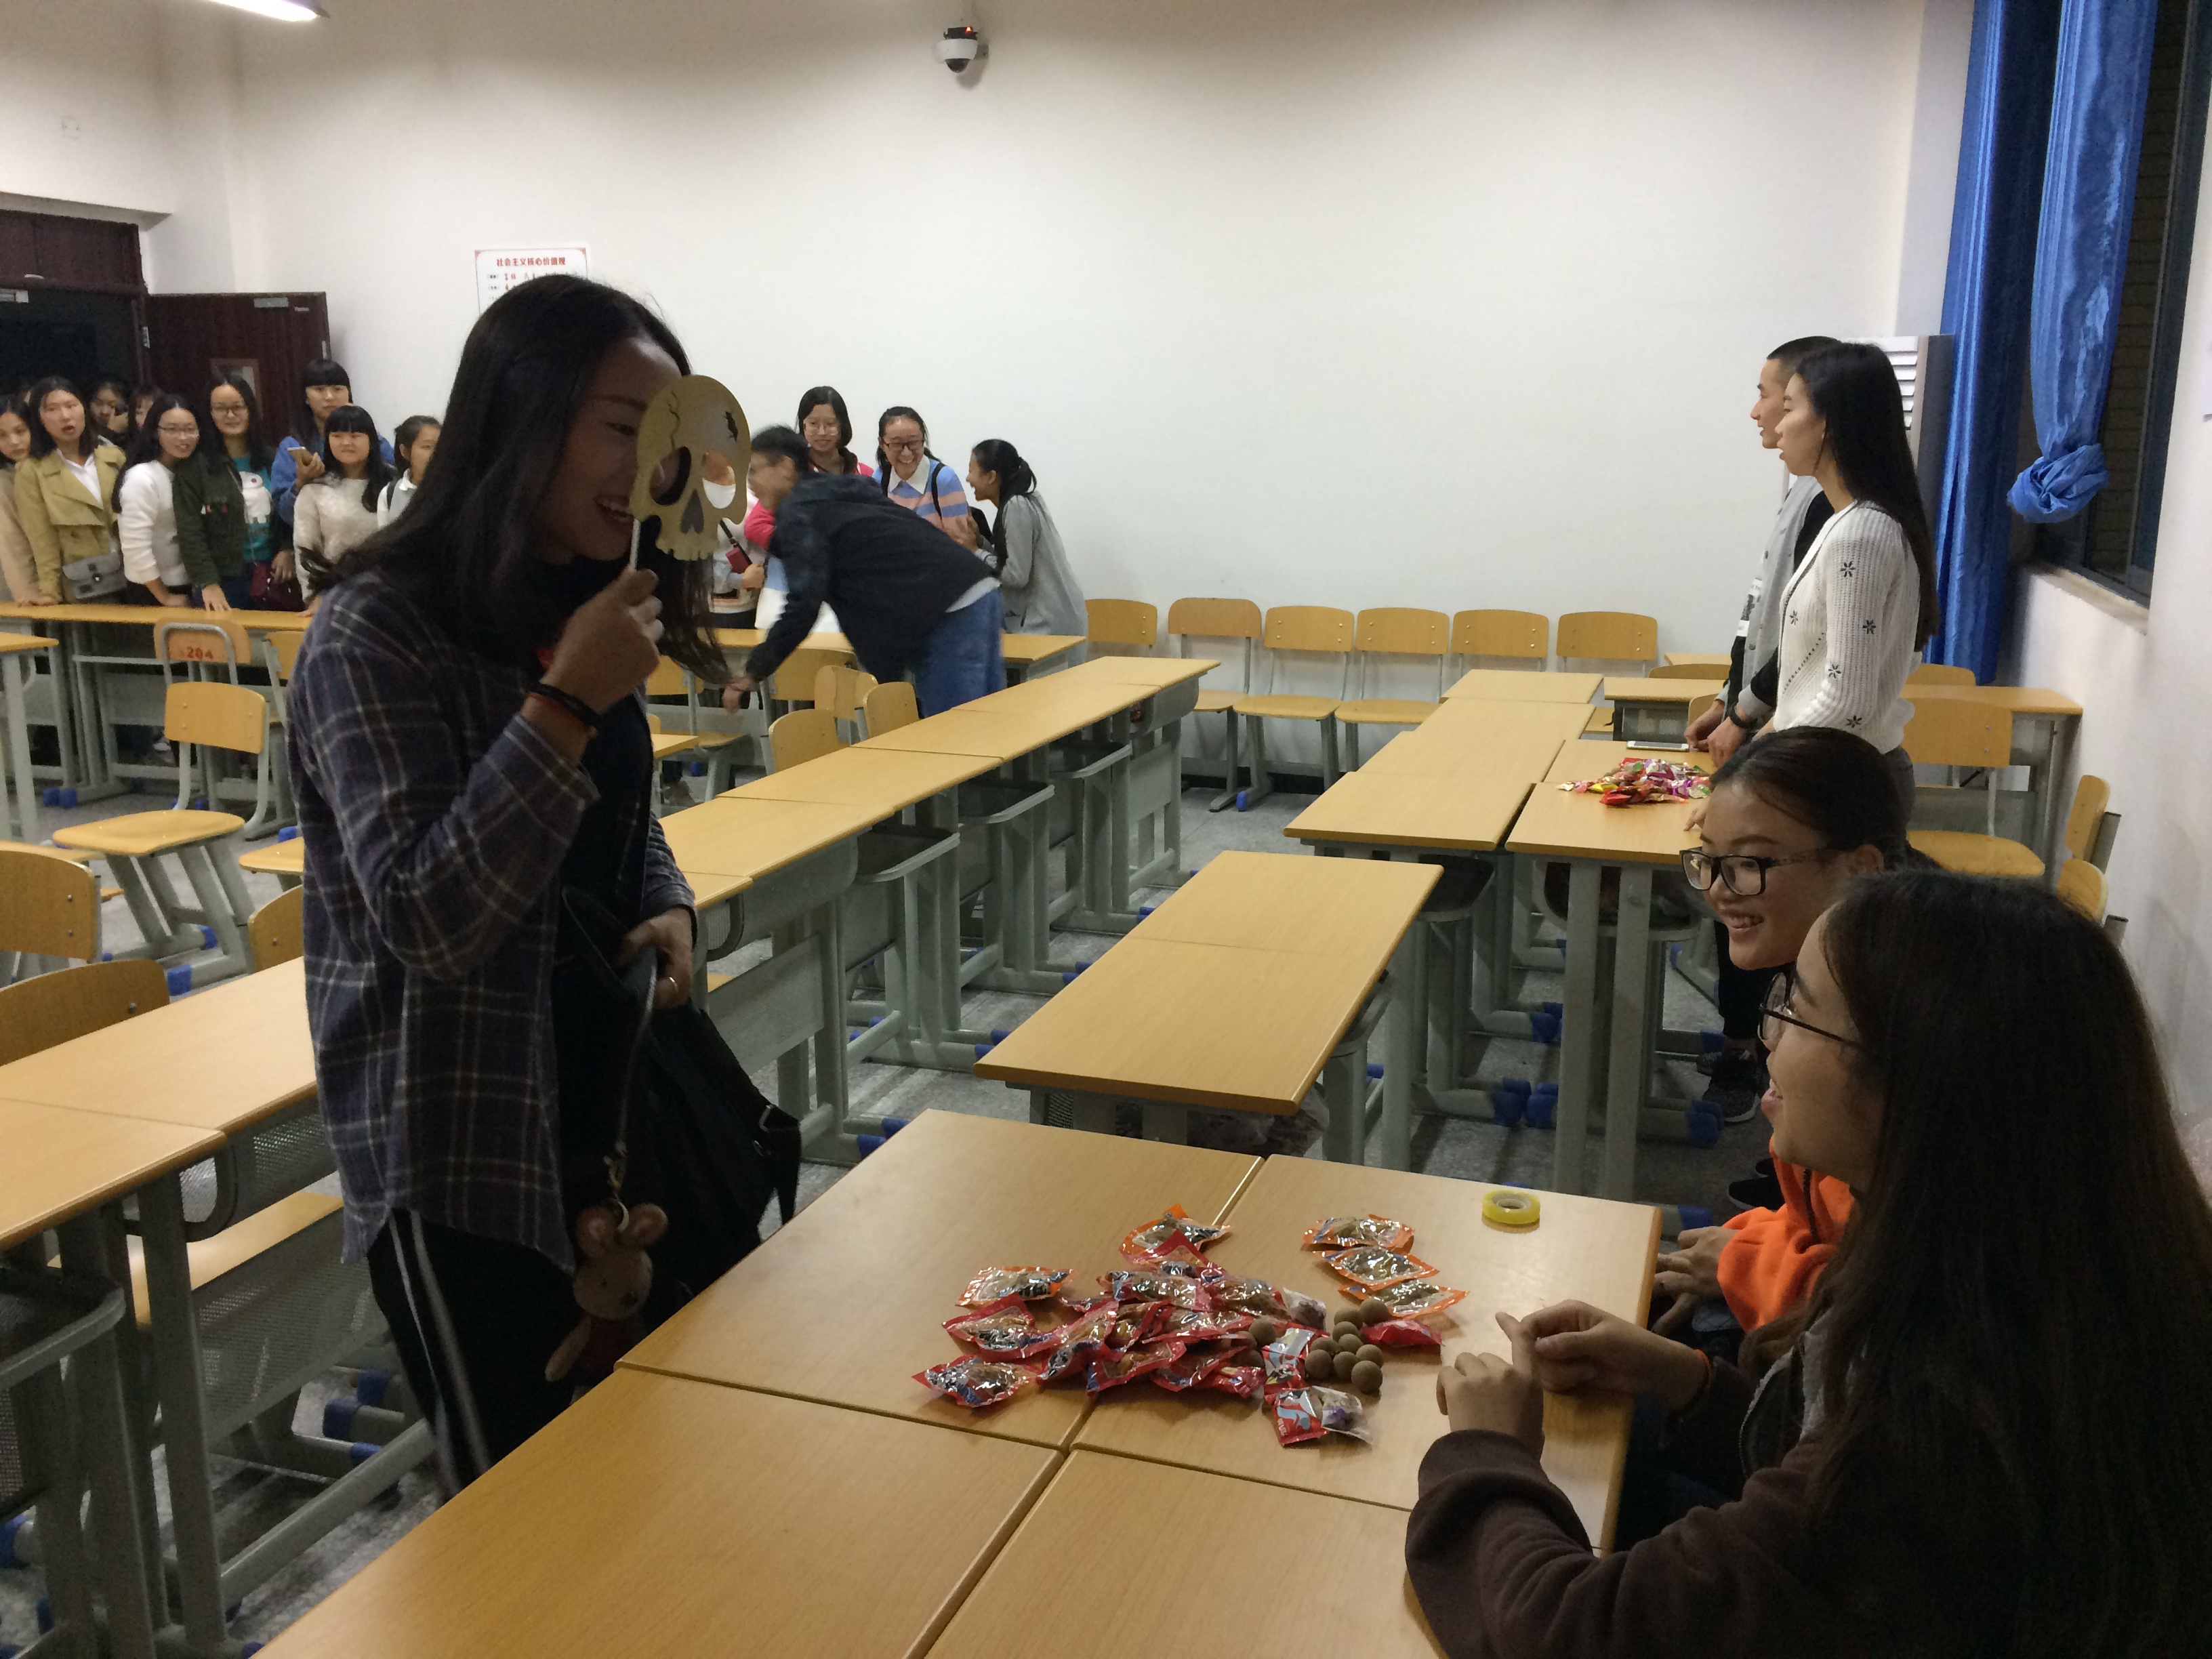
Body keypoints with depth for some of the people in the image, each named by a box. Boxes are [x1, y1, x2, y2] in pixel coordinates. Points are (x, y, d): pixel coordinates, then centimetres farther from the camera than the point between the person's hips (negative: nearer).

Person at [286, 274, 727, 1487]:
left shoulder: (580, 608, 7)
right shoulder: (375, 631, -16)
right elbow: (425, 921, -23)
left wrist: (665, 909, -2)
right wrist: (565, 703, -29)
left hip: (599, 1101, 7)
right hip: (459, 1152, -7)